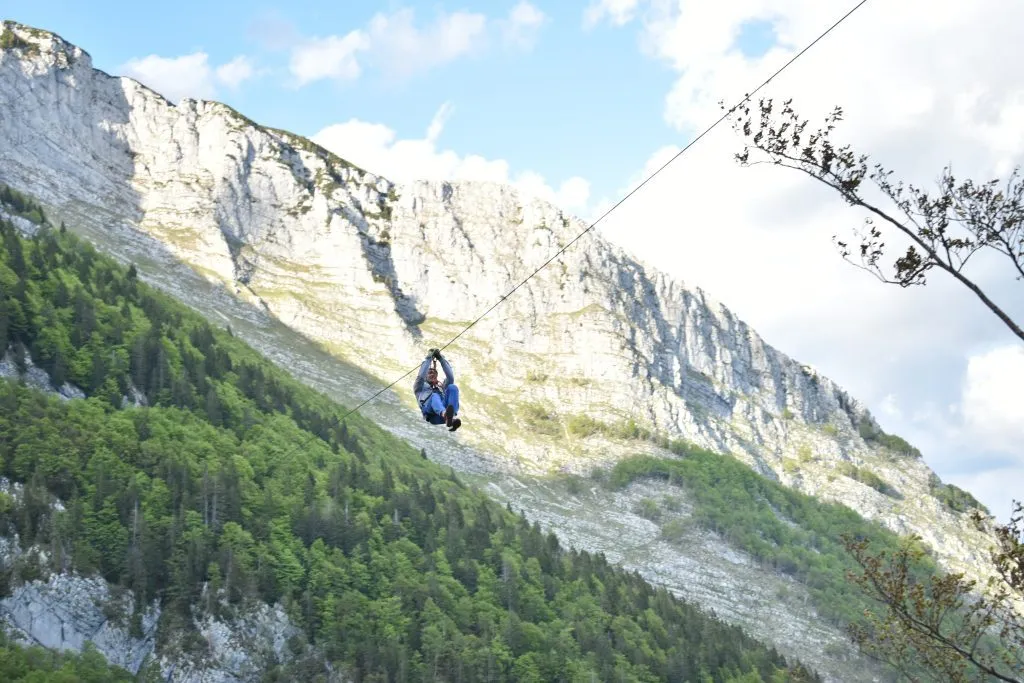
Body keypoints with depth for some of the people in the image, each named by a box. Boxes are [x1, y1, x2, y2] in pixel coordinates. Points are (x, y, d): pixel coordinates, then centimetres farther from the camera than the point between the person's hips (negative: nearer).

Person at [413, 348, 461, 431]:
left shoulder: (442, 387, 44)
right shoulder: (420, 388, 38)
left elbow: (450, 377, 26)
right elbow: (420, 376, 17)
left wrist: (441, 358, 23)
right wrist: (428, 358, 24)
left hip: (444, 407, 3)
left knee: (452, 387, -23)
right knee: (434, 396, -37)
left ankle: (451, 418, -49)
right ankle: (445, 415, -74)